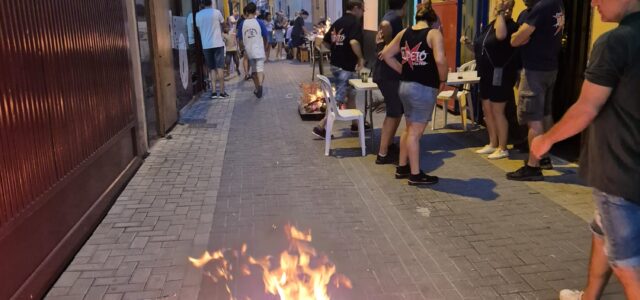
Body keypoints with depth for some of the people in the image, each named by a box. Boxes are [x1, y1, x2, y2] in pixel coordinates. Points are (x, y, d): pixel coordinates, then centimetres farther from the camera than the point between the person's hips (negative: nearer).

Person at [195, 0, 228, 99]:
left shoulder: (198, 15, 4)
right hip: (218, 44, -3)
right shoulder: (216, 12, -4)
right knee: (220, 68, 0)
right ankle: (222, 92, -3)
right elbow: (223, 23, 11)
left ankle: (213, 91, 2)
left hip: (206, 45, 3)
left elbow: (199, 29, 10)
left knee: (212, 68, 10)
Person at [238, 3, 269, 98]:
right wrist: (265, 47, 18)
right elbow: (265, 37, 1)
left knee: (254, 71, 16)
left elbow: (241, 39, 3)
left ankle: (257, 89, 26)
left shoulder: (243, 24, 0)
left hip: (249, 51, 3)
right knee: (260, 70, -7)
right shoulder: (259, 22, -5)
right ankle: (260, 86, -31)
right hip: (259, 50, -3)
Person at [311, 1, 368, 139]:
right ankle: (321, 127, 0)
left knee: (351, 95, 20)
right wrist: (361, 58, -18)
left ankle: (355, 123, 30)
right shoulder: (355, 23, -14)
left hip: (336, 64, 9)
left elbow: (326, 41, 12)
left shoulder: (337, 22, 10)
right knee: (339, 99, -2)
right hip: (346, 66, -9)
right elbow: (354, 42, -31)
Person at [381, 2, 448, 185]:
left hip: (405, 85, 7)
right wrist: (442, 80, -10)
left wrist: (403, 71, 13)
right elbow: (440, 60, -26)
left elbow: (386, 54, 11)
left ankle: (402, 167, 30)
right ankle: (416, 175, 11)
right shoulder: (434, 34, -11)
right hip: (424, 88, -7)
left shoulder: (404, 33, 7)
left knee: (409, 129, 20)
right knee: (415, 132, 0)